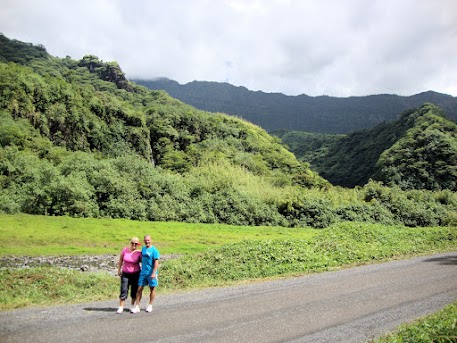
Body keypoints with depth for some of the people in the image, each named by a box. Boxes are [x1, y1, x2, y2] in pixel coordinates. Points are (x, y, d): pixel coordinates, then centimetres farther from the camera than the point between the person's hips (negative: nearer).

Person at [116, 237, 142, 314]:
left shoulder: (139, 253, -11)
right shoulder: (125, 250, -6)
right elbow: (120, 260, 7)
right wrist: (119, 270, 6)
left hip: (135, 274, -1)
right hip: (125, 273, 1)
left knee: (134, 290, 8)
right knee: (123, 290, -2)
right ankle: (121, 307, 4)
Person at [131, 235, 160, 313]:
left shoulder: (154, 250, -11)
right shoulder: (143, 248, 9)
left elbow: (156, 262, -14)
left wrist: (154, 273, -20)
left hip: (151, 273, -5)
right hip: (143, 272, 5)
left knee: (152, 289, 8)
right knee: (139, 289, 2)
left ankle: (150, 305, 22)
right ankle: (137, 306, 7)